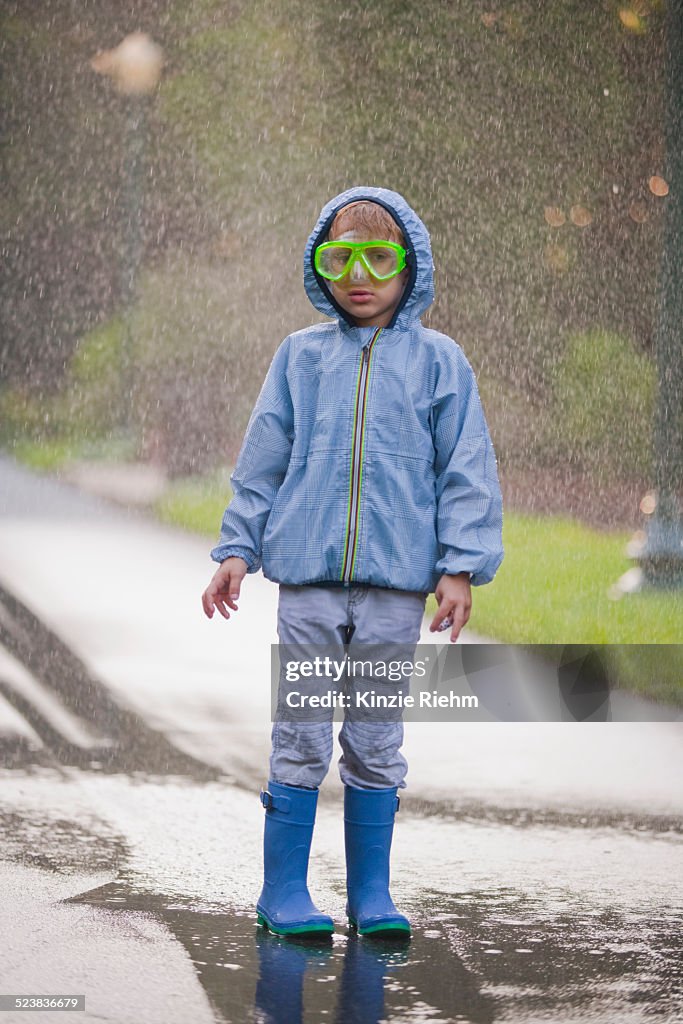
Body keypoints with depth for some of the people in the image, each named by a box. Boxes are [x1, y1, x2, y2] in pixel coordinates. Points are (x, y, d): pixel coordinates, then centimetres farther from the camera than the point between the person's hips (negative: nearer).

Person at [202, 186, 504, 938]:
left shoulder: (437, 361, 4)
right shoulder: (301, 357, 7)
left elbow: (467, 472, 3)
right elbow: (261, 463, 12)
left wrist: (460, 567, -3)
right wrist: (237, 550, 7)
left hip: (396, 579, 0)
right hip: (308, 573, 1)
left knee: (377, 741, 6)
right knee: (301, 737, 2)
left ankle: (372, 892, 14)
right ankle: (284, 890, 9)